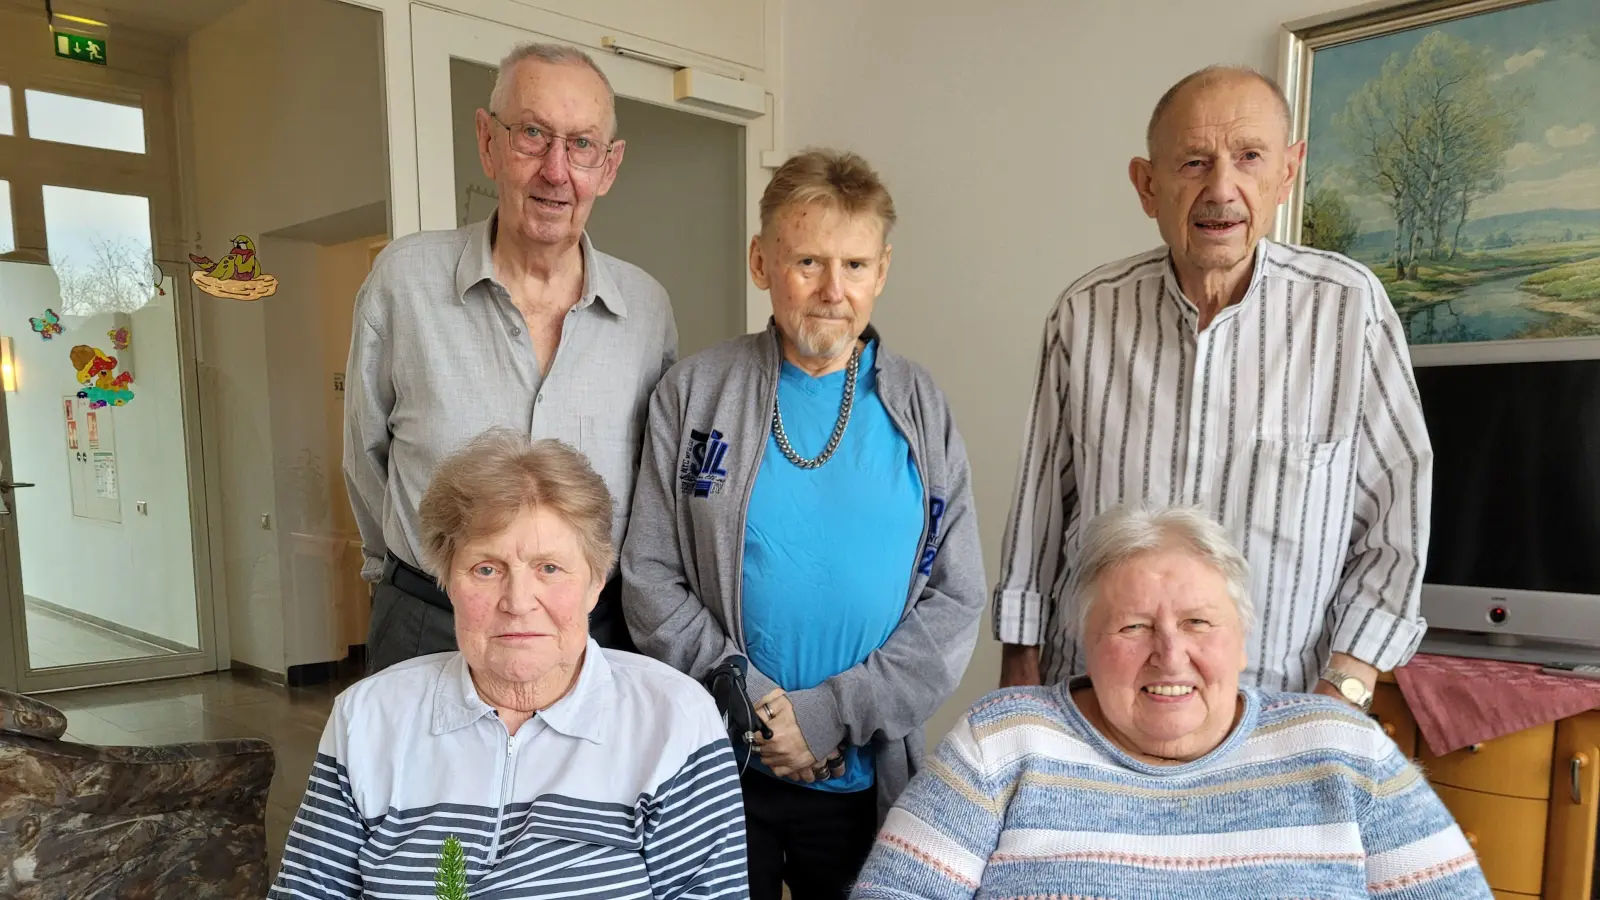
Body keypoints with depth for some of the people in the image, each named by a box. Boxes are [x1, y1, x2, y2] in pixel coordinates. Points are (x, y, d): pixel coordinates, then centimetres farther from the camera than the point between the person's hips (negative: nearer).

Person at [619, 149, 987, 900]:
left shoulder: (919, 410, -1)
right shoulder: (694, 392, -3)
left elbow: (956, 601, -4)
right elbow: (649, 577, -5)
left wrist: (831, 713, -14)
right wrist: (754, 703, -14)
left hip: (868, 777, 1)